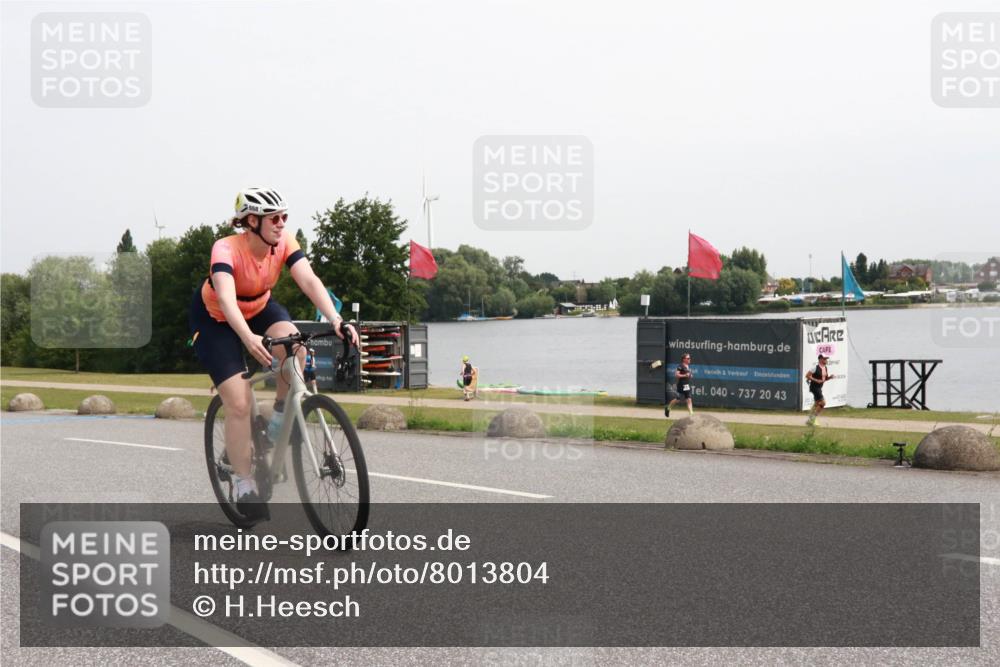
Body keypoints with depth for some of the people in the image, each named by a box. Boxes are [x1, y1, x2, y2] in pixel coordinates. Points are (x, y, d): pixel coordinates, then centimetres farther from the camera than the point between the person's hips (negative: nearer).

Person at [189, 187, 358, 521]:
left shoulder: (284, 242, -21)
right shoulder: (227, 249, -34)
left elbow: (309, 281, -32)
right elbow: (225, 298, -49)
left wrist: (336, 320, -49)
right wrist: (249, 338, -66)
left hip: (259, 308, 4)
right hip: (215, 319, -4)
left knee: (295, 345, -30)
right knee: (239, 405, -13)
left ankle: (280, 419, -6)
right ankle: (244, 488, 1)